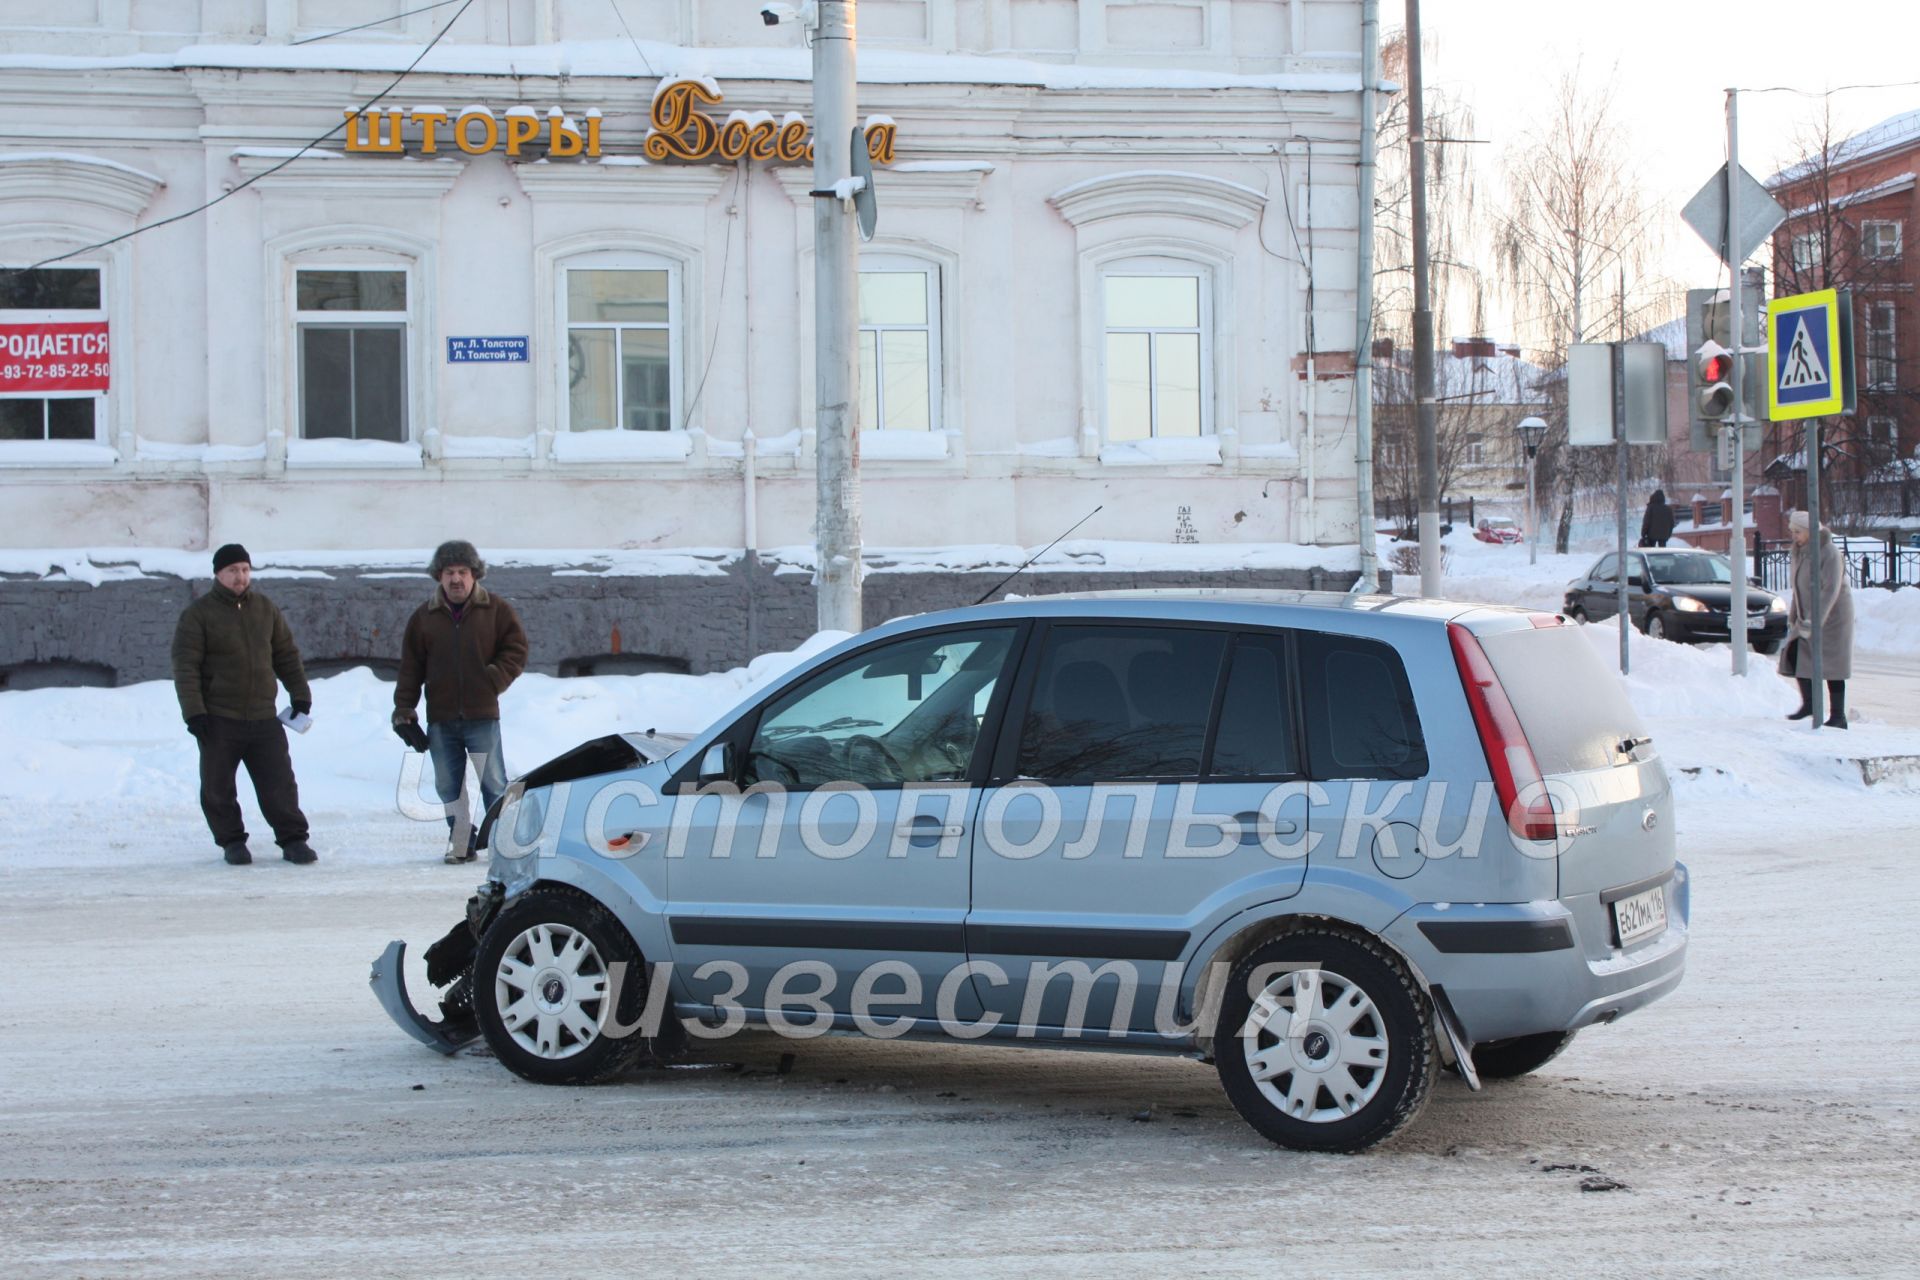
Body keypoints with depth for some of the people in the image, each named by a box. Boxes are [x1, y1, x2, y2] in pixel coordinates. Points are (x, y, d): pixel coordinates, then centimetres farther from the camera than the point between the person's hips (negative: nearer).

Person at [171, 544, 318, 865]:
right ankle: (232, 842, 17)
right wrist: (194, 712, -15)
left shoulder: (266, 609, 9)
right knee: (218, 787, 3)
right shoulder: (198, 614, -4)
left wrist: (300, 695, 12)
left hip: (263, 718, 3)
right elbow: (185, 666, -8)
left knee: (279, 782, 0)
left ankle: (293, 839, 6)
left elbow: (287, 655, 17)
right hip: (218, 720, -2)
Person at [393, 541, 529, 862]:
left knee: (493, 782, -1)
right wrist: (403, 709, 4)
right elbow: (411, 667, 10)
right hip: (441, 719, 3)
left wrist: (493, 681, -11)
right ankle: (462, 843, 15)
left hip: (482, 716, -3)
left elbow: (516, 651, 3)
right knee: (448, 786, 6)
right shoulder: (424, 617, 9)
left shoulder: (496, 610, 2)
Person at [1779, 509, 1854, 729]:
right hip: (1807, 616, 8)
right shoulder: (1800, 552, 8)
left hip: (1831, 616, -8)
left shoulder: (1829, 553, -19)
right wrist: (1793, 616, 15)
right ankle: (1809, 703, 14)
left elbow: (1830, 590, -25)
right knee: (1794, 654, -1)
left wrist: (1814, 621, -31)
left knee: (1831, 665, -5)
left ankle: (1838, 717, 0)